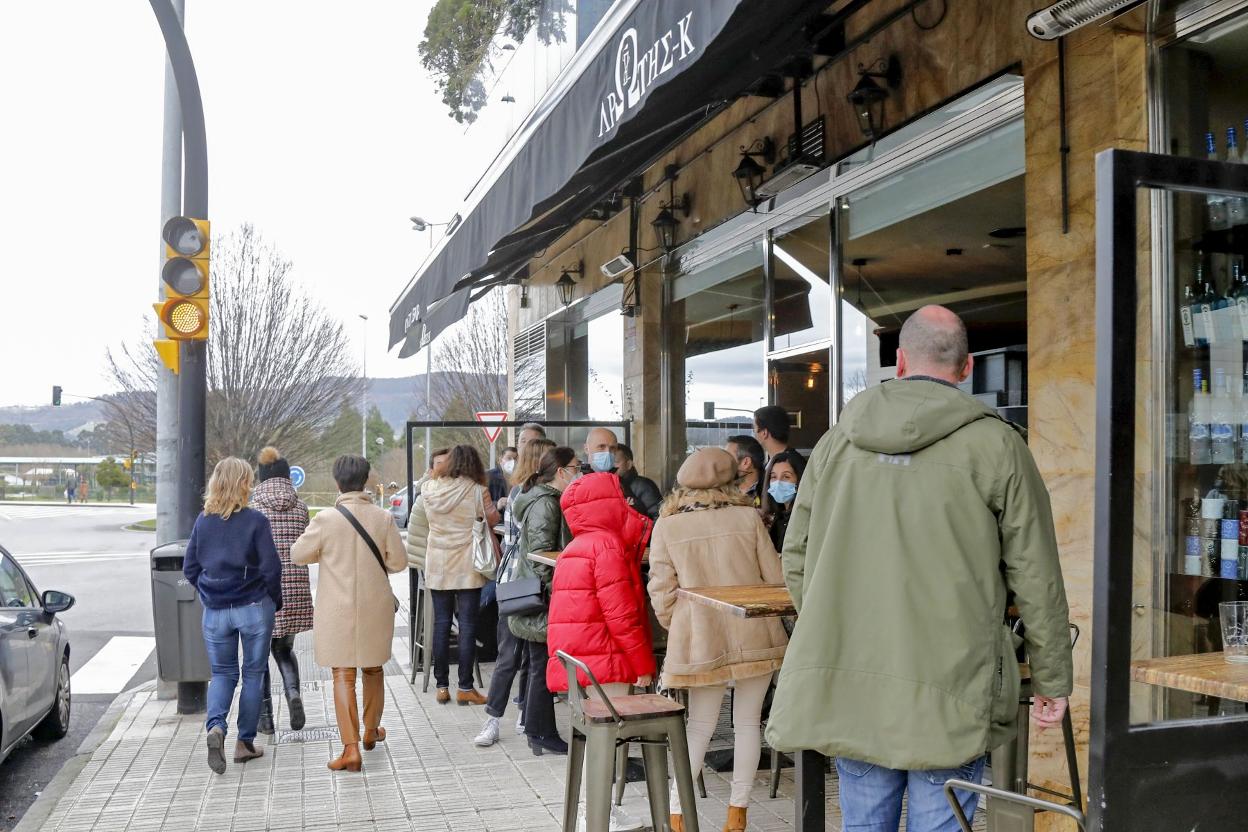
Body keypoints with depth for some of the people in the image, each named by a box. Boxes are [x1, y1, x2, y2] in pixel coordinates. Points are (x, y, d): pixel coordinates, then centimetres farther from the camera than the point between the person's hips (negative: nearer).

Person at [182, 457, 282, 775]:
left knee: (222, 673, 15)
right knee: (253, 674, 11)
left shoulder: (203, 521, 1)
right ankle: (245, 742, 17)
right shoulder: (255, 521, -12)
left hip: (215, 612, 3)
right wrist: (275, 601, 3)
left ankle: (215, 727, -10)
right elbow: (271, 568, -12)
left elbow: (190, 568, 5)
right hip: (254, 608, -3)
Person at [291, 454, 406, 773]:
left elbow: (298, 554, -1)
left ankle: (351, 748, -5)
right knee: (372, 669, 20)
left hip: (338, 611, -2)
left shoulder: (326, 520, -13)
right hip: (375, 608, 3)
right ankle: (371, 731, 37)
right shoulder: (383, 518, -8)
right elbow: (398, 561, -1)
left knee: (343, 675, 2)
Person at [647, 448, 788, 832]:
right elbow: (775, 579, 1)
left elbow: (662, 593, -2)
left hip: (701, 640, 1)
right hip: (755, 636, 0)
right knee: (748, 722, 11)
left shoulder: (666, 527, -1)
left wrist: (679, 631, 16)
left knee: (700, 724, 12)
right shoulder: (748, 517, -2)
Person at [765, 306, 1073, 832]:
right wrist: (1052, 680, 9)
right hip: (947, 694, -3)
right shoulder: (995, 444, -5)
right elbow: (1036, 576, -2)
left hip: (846, 689, 4)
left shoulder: (837, 441, 5)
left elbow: (796, 559, 10)